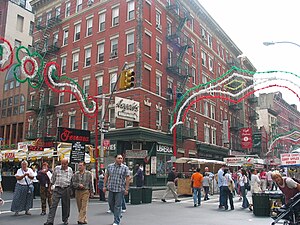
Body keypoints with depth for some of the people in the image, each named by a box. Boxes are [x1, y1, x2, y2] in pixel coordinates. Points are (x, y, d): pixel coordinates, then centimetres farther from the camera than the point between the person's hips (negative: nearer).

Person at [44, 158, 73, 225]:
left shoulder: (70, 170, 5)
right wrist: (52, 185, 13)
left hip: (66, 189, 1)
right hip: (57, 189, -1)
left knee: (66, 206, 9)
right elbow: (53, 178, 11)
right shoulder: (56, 168, 1)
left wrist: (71, 189, 14)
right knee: (53, 205, -6)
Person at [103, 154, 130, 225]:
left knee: (118, 206, -1)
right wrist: (104, 186, 6)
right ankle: (118, 215, 37)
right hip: (111, 189, 4)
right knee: (111, 204, 13)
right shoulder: (110, 166, 5)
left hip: (120, 189, -4)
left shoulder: (125, 168, -3)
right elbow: (106, 176, 11)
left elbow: (127, 178, -4)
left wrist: (126, 189, -7)